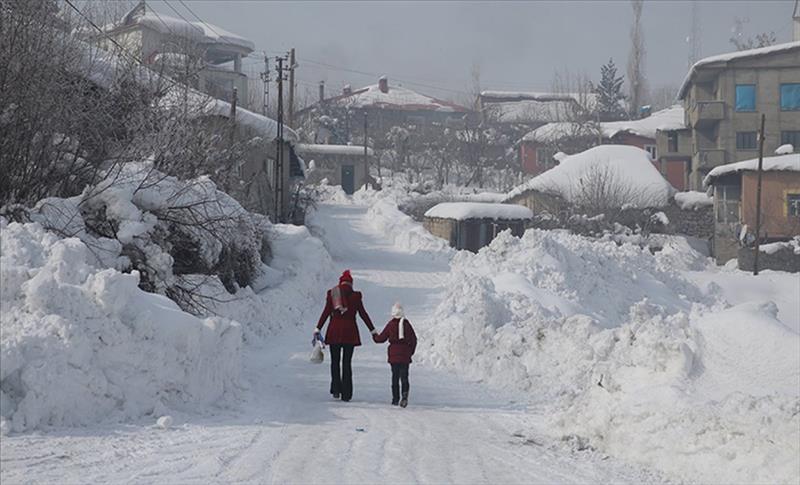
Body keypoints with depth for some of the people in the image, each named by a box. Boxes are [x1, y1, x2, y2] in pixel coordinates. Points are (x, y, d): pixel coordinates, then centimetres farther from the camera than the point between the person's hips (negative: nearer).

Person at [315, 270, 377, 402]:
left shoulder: (332, 294, 2)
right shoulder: (356, 296, 0)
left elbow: (326, 312, -1)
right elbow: (363, 314, 2)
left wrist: (318, 328, 3)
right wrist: (373, 330, 10)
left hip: (334, 331, 0)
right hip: (349, 332, 0)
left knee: (335, 361, 12)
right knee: (347, 362, 4)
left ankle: (336, 390, 5)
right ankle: (346, 393, 0)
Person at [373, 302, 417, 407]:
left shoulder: (391, 324, -2)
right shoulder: (407, 324, 2)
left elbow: (382, 338, 4)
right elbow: (413, 340, 5)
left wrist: (374, 337, 26)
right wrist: (411, 351, 18)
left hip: (393, 355, -1)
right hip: (405, 355, 1)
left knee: (395, 377, 7)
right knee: (404, 376, 3)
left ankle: (395, 398, 6)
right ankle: (404, 395, -18)